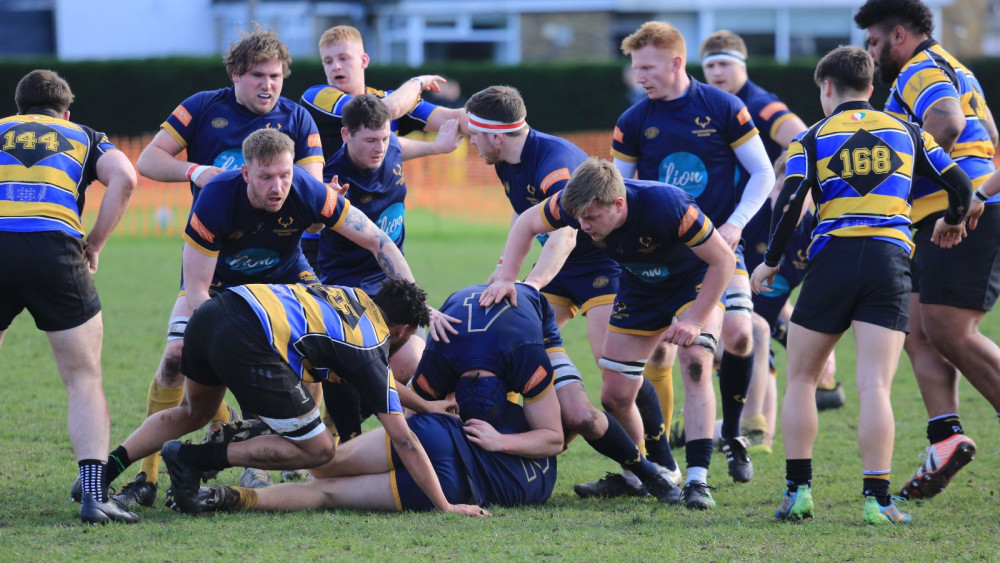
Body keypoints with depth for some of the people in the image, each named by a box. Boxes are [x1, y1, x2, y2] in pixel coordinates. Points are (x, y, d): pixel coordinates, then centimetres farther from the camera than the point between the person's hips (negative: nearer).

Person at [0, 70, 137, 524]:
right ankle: (94, 492, -8)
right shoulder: (84, 137, 24)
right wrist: (95, 245, 9)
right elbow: (123, 178, 4)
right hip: (55, 246, -1)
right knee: (85, 380, 7)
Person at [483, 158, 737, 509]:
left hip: (695, 280, -5)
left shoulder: (667, 206, -40)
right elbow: (526, 224, -7)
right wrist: (506, 278, -18)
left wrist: (694, 320, -31)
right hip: (640, 288, 5)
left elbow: (723, 259, -30)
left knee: (694, 363, -28)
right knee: (615, 395, 0)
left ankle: (697, 481, -28)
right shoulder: (577, 204, -27)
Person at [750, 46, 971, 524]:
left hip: (832, 258, -1)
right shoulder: (905, 132, 14)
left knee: (801, 380, 14)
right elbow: (959, 184, 13)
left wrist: (770, 262, 8)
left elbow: (788, 205, -4)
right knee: (874, 385, -5)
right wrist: (952, 222, 34)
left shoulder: (812, 138, 7)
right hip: (890, 257, 1)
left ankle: (798, 490, 7)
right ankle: (876, 499, -15)